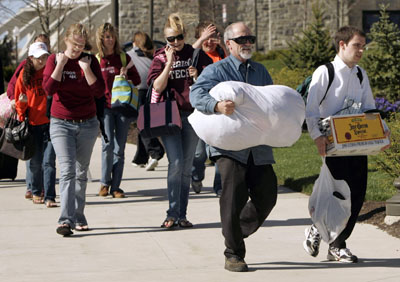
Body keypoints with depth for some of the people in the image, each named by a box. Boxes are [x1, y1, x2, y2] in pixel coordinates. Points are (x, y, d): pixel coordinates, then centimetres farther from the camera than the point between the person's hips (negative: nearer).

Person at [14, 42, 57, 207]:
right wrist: (22, 102, -12)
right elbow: (18, 102, 9)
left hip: (51, 121, -1)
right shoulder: (24, 75, 3)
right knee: (34, 161, 7)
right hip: (32, 124, 1)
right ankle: (35, 192, 28)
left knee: (49, 161, -9)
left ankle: (49, 197, -9)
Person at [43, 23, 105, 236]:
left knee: (81, 172, 9)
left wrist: (86, 68, -16)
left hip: (87, 124, 2)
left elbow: (99, 92, -7)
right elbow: (48, 89, -13)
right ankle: (66, 220, -22)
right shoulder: (55, 59, 0)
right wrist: (61, 65, -15)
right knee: (67, 170, -15)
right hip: (61, 124, -2)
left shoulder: (90, 60, 2)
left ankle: (79, 218, 18)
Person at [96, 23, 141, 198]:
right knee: (108, 144, -14)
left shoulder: (124, 57, 8)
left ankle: (115, 187, 8)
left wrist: (126, 76, -9)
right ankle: (105, 182, 4)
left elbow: (137, 79, 11)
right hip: (105, 106, -2)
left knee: (120, 149, 2)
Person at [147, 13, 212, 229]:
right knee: (176, 162, -15)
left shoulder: (196, 55, 7)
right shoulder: (161, 58, 4)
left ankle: (182, 215, 11)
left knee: (187, 167, 5)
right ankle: (172, 213, -10)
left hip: (192, 113, 2)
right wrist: (169, 64, -15)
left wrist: (198, 77, -11)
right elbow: (157, 87, -8)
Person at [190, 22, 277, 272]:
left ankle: (238, 231, 28)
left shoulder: (261, 72, 20)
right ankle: (233, 254, -1)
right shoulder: (217, 70, 2)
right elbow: (196, 94, -13)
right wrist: (217, 106, -32)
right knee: (234, 196, -12)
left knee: (266, 196, 3)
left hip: (259, 147, 5)